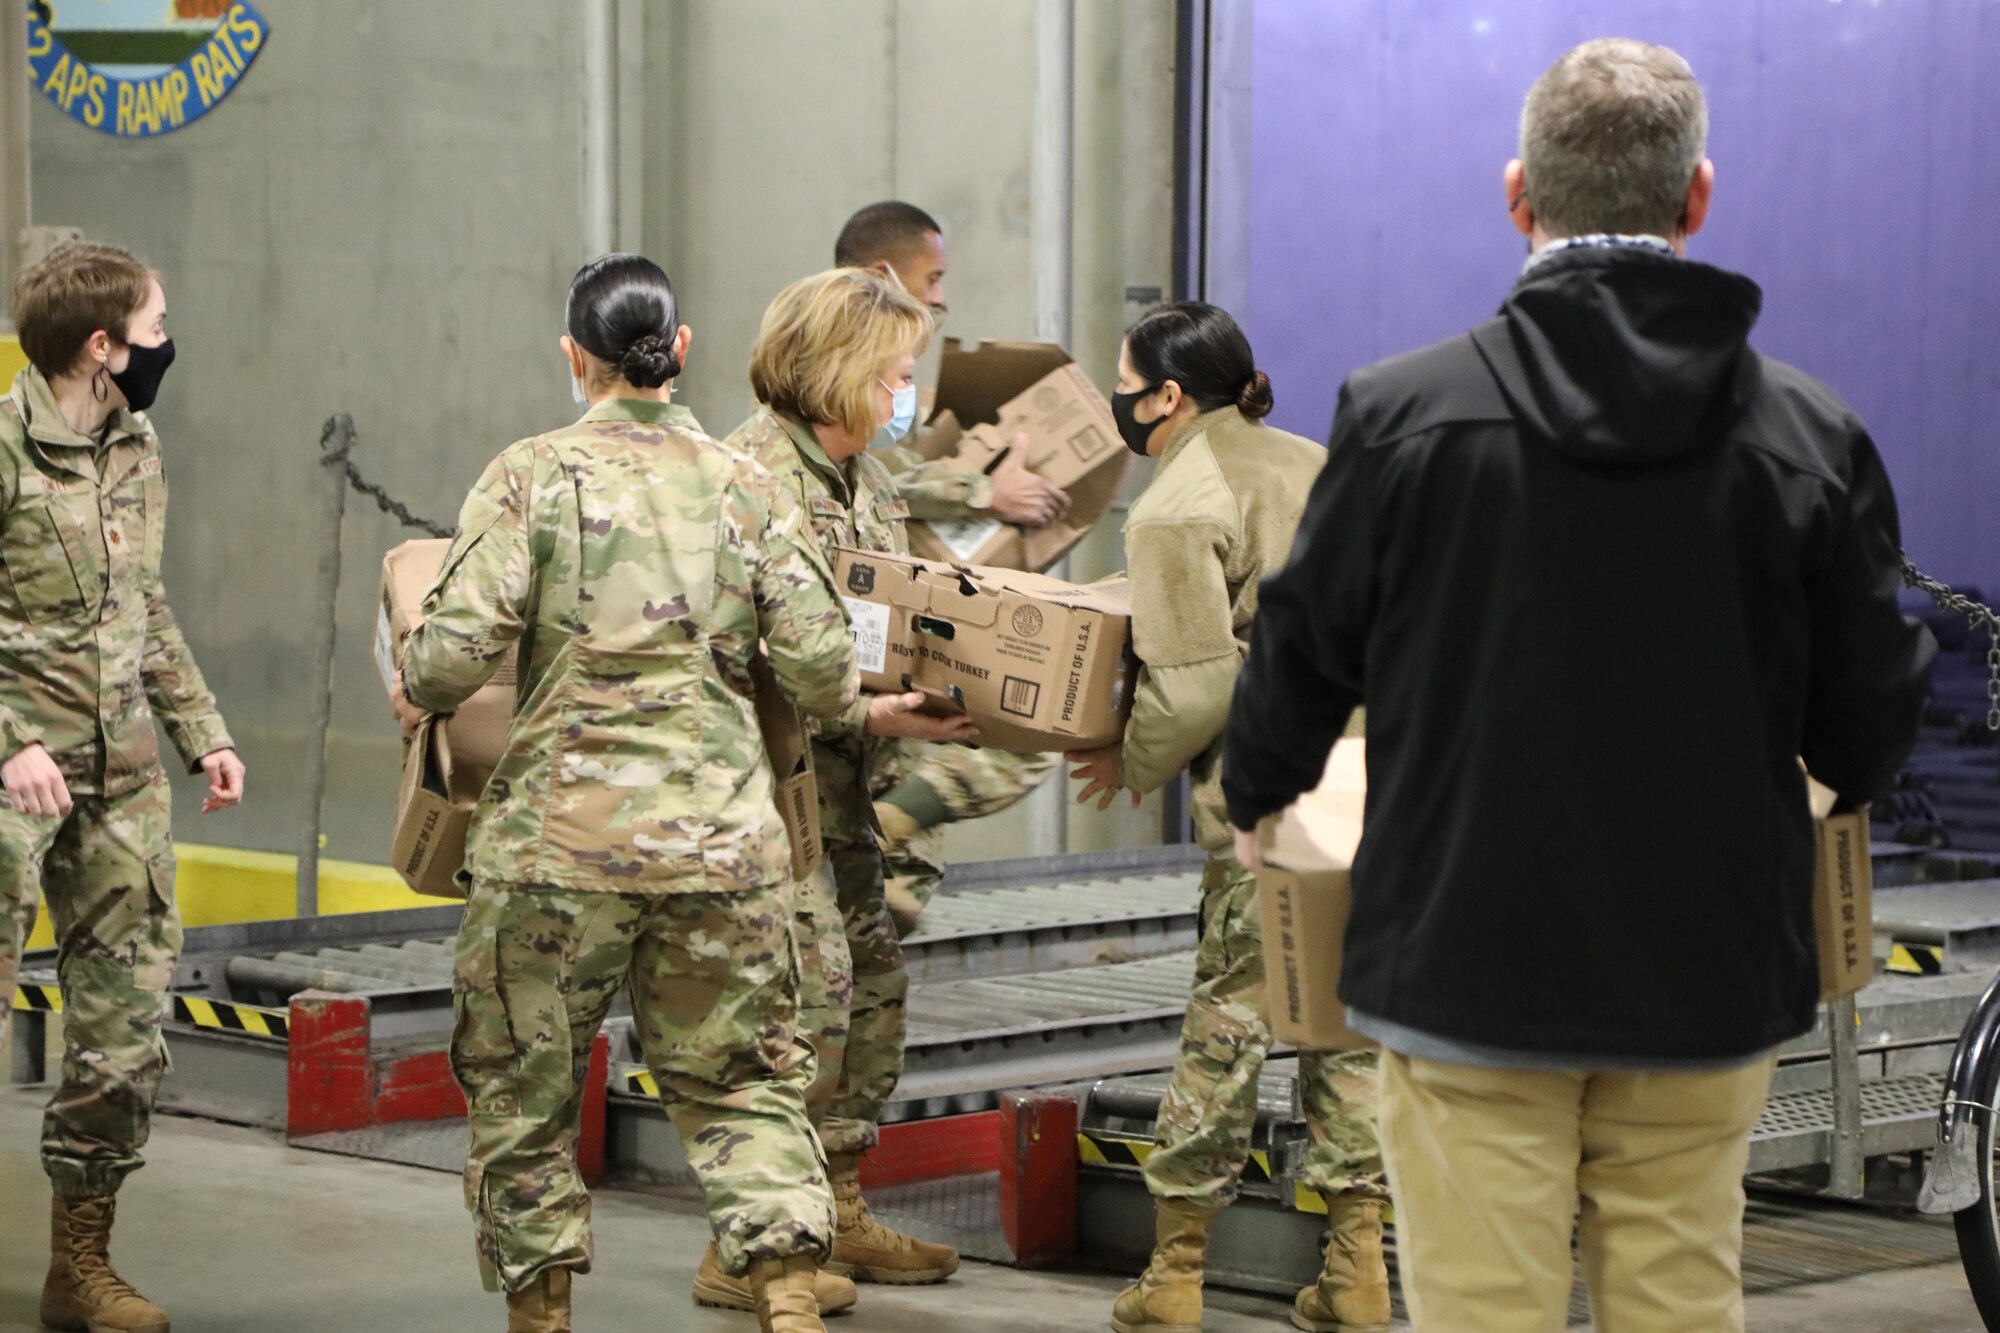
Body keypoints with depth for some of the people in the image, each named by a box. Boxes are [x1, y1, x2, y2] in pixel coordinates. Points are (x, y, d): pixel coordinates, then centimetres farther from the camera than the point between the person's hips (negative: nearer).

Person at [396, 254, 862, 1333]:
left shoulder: (532, 474, -3)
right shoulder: (743, 485, 5)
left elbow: (460, 646, -12)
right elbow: (821, 667, 0)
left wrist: (416, 693, 10)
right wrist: (849, 701, 23)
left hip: (561, 833, -2)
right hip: (723, 837, 3)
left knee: (524, 1085, 13)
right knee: (740, 1082, 11)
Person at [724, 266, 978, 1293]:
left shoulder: (866, 478, 15)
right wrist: (866, 713, -24)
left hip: (840, 779, 9)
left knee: (873, 973, 11)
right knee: (810, 977, -12)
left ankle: (839, 1210, 21)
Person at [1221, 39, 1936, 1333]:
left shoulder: (1403, 413, -8)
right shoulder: (1811, 436, -5)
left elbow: (1303, 659, 1)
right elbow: (1868, 740, 1)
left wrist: (1255, 799, 22)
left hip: (1467, 971, -1)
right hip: (1709, 982, 2)